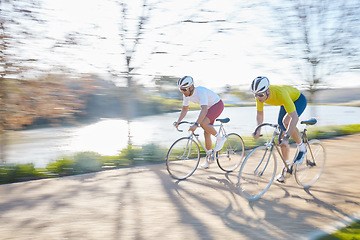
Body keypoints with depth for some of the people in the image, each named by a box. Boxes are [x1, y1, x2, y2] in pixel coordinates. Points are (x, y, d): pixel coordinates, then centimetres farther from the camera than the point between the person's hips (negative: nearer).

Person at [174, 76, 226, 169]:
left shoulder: (201, 92, -35)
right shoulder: (186, 95, -10)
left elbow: (204, 110, -45)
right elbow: (185, 109, 2)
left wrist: (196, 124, -53)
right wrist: (178, 121, -11)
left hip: (217, 105, -8)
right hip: (209, 107, 8)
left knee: (203, 124, -30)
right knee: (206, 133, 4)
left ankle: (220, 138, -8)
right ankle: (209, 158, 17)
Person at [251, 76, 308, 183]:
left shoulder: (280, 94, -43)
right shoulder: (260, 95, -26)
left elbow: (294, 117, -45)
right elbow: (259, 114, -9)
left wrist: (286, 137, -51)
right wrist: (258, 130, -25)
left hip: (299, 100, -6)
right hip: (285, 104, 6)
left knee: (286, 121, -33)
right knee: (281, 133, 0)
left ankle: (302, 148, -9)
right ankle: (286, 166, 15)